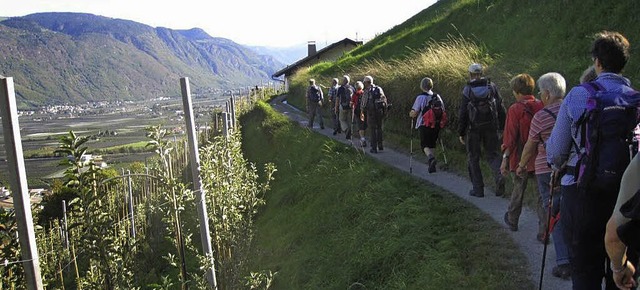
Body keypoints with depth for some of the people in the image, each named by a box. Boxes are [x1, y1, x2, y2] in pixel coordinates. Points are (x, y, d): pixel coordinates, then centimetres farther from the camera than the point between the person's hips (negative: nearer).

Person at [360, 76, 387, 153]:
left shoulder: (367, 91, -5)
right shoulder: (379, 89, 11)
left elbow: (363, 102, -5)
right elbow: (385, 99, 11)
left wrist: (361, 113, 4)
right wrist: (384, 110, 18)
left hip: (371, 112, -5)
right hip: (380, 111, 5)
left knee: (373, 129, 0)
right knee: (379, 128, 17)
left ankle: (374, 148, 0)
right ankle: (380, 145, 21)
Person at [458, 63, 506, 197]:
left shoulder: (467, 90, -8)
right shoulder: (492, 87, 1)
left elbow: (463, 113, -8)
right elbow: (500, 108, 3)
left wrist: (461, 133, -1)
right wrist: (502, 126, 12)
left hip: (474, 128, -2)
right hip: (491, 127, 3)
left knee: (473, 158, 9)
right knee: (492, 155, 14)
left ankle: (478, 189, 11)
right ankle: (499, 176, -14)